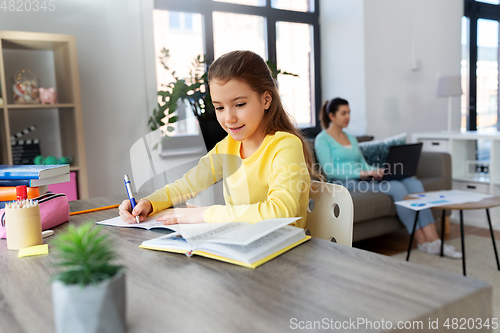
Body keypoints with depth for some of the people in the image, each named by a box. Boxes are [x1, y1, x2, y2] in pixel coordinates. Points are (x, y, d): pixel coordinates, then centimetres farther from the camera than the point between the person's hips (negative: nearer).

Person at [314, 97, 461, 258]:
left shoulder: (351, 138, 25)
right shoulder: (322, 139, 0)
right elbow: (329, 171, -12)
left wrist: (377, 170, -3)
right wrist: (362, 173, -20)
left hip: (363, 179, 7)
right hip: (345, 183, -7)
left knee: (414, 182, -16)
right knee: (397, 187, -27)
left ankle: (433, 240, -24)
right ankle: (422, 241, -15)